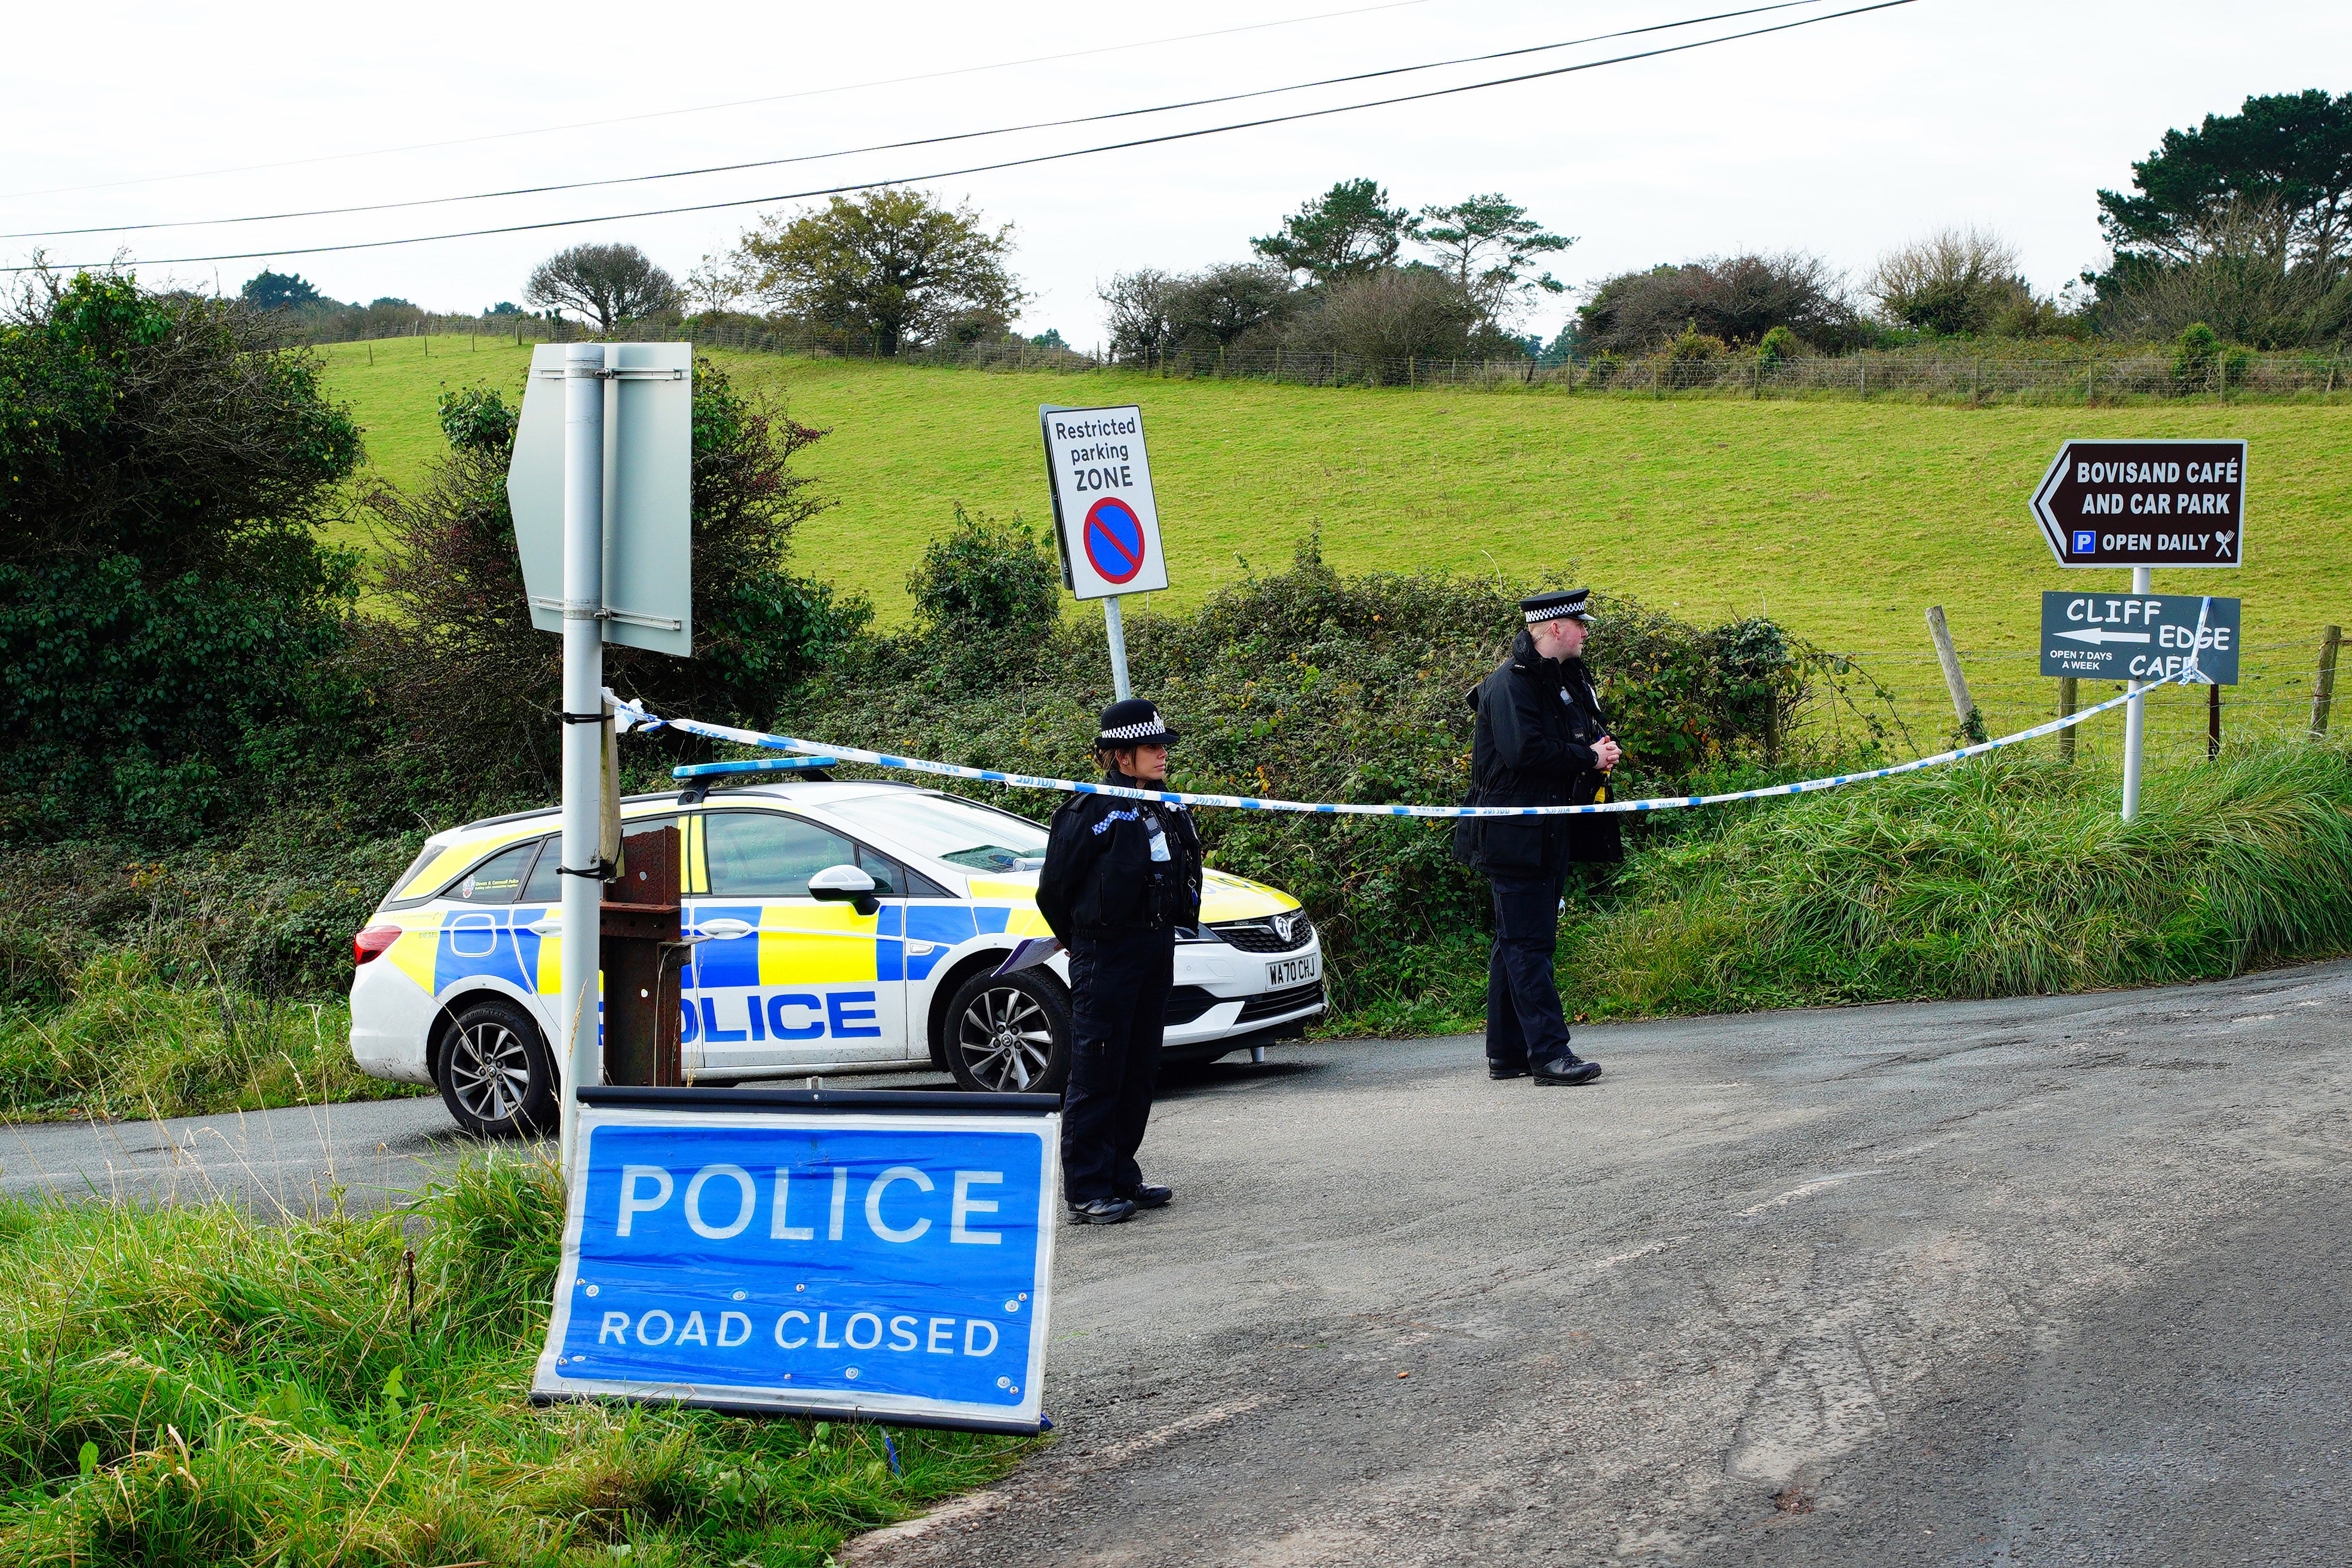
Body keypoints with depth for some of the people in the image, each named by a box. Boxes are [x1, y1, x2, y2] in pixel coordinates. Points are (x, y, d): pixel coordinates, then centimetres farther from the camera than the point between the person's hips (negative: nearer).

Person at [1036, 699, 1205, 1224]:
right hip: (1107, 955, -8)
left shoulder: (1170, 811, 10)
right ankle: (1087, 1190, -4)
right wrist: (1086, 943, 5)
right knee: (1097, 1074, -6)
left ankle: (1122, 1176, 21)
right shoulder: (1094, 811, -14)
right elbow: (1054, 889, -7)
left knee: (1140, 1072, 12)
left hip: (1156, 949, 8)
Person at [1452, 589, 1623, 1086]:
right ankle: (1549, 1054, -12)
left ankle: (1507, 1054, 17)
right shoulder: (1511, 682, -13)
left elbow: (1582, 737, 25)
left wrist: (1601, 749, 1)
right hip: (1516, 835, -10)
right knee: (1528, 943, -9)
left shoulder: (1566, 678, 16)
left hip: (1552, 833, 10)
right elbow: (1525, 751, -24)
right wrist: (1588, 758, -14)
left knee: (1518, 942, 12)